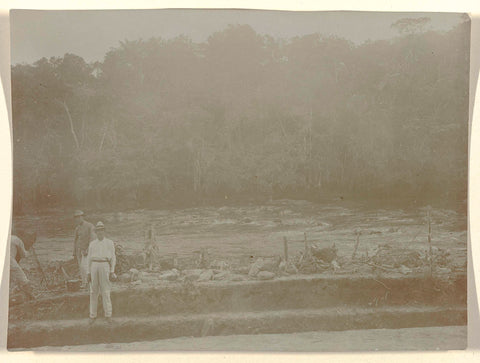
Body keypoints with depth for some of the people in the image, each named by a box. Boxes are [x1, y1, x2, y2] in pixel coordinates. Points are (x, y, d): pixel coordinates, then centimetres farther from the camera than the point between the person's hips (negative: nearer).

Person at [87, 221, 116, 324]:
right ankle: (93, 315, 13)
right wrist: (89, 273, 7)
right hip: (94, 267, 2)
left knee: (105, 292, -3)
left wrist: (112, 272, -5)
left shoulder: (110, 243, 5)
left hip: (105, 266, -2)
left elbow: (113, 258, 3)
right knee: (93, 292, 4)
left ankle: (108, 315, 7)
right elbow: (89, 259, 13)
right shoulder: (92, 244, 11)